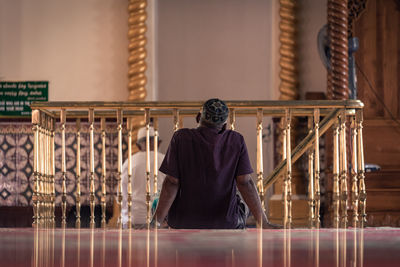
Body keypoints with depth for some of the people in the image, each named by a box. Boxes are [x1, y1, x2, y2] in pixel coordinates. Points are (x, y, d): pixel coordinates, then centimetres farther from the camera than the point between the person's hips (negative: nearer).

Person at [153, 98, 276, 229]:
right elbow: (245, 183, -15)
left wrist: (157, 221, -16)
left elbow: (172, 183, -17)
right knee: (242, 207, 36)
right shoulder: (236, 141, -9)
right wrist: (263, 223, -15)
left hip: (183, 220, 0)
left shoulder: (181, 138, -12)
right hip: (224, 222, 1)